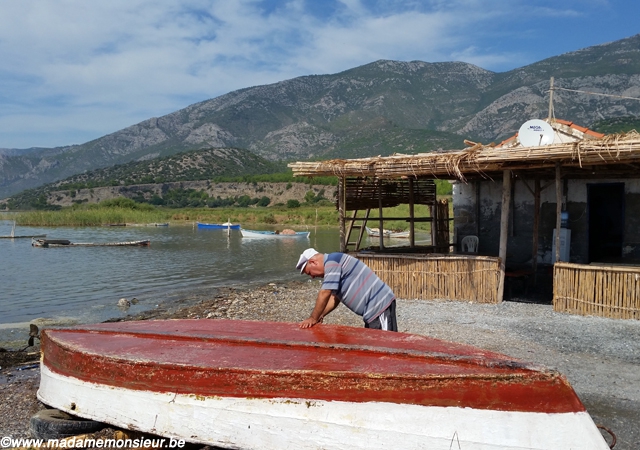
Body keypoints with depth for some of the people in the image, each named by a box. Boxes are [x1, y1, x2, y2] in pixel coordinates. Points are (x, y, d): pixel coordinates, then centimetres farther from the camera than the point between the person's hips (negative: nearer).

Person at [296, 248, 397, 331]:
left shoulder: (331, 262, -13)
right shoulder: (332, 264, 19)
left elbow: (324, 294, -17)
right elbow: (335, 298, 21)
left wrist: (313, 318, -7)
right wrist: (320, 316, 10)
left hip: (380, 305, -11)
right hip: (373, 308, 11)